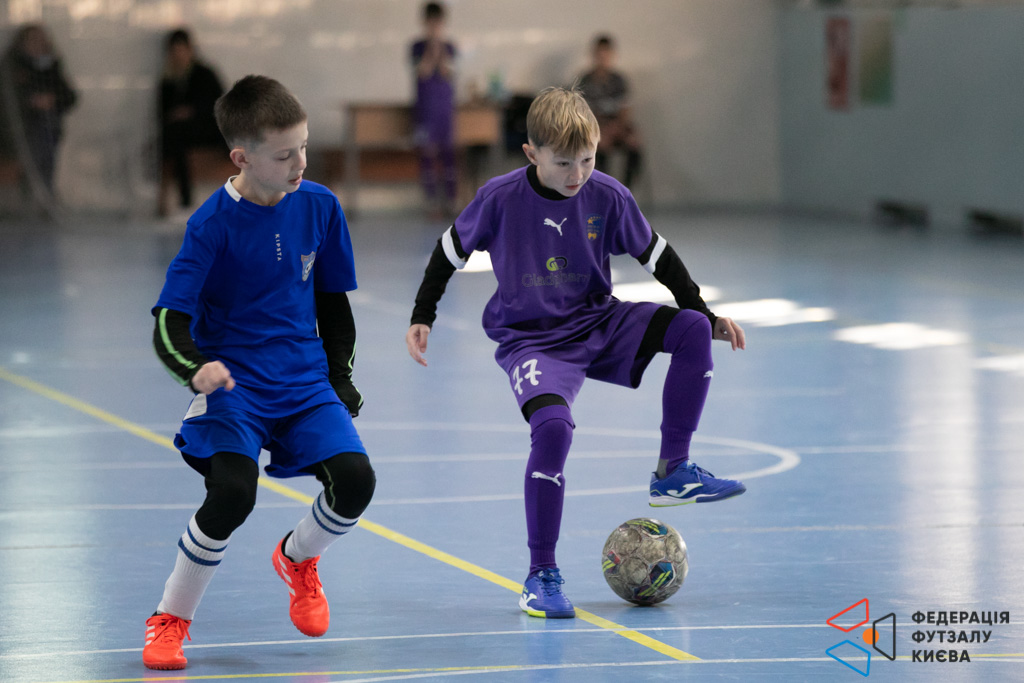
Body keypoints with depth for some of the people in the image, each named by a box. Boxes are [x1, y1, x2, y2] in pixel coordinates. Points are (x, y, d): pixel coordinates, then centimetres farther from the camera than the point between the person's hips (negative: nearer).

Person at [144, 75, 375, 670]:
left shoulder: (320, 206, 0)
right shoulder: (214, 223, -14)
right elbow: (169, 323, -17)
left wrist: (340, 375, 11)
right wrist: (196, 368, -37)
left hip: (304, 380, 4)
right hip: (233, 381, -4)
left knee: (354, 480, -16)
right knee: (233, 490, -27)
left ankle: (298, 558, 21)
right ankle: (170, 621, -4)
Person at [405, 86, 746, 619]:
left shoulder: (607, 196, -7)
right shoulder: (501, 197, -13)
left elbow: (655, 255, 7)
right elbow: (452, 249, 4)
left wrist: (706, 315, 5)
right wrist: (422, 317, 2)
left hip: (598, 325, 3)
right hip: (531, 340, -3)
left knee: (691, 330, -20)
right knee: (552, 425, -31)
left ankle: (673, 472, -9)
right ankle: (541, 575, -18)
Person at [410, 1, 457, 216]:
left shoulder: (449, 48, 5)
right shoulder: (418, 47, 1)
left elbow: (447, 73, -8)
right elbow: (423, 72, -12)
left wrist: (441, 50, -15)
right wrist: (432, 50, -17)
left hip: (446, 108, 1)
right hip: (425, 108, -1)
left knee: (448, 152, 1)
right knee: (427, 152, -2)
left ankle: (450, 198, 4)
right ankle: (432, 200, 1)